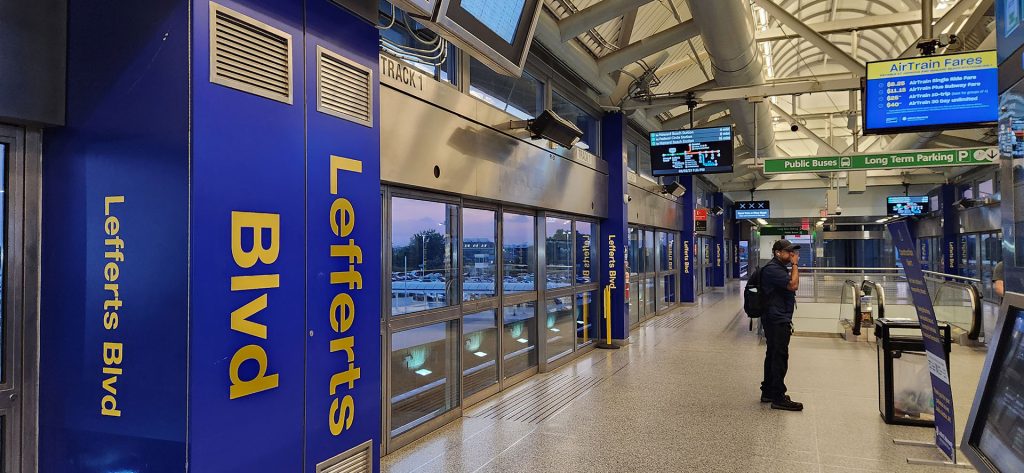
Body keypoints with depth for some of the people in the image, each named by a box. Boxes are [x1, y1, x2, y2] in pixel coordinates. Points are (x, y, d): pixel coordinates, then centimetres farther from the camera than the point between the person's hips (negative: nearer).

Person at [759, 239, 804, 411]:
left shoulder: (779, 268, 19)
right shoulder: (772, 269, -16)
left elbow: (793, 286, 21)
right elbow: (793, 285, -21)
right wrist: (795, 265, -14)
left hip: (778, 320, 11)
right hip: (777, 321, -11)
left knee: (773, 356, 16)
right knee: (779, 358, -9)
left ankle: (768, 392, 24)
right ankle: (778, 398, -5)